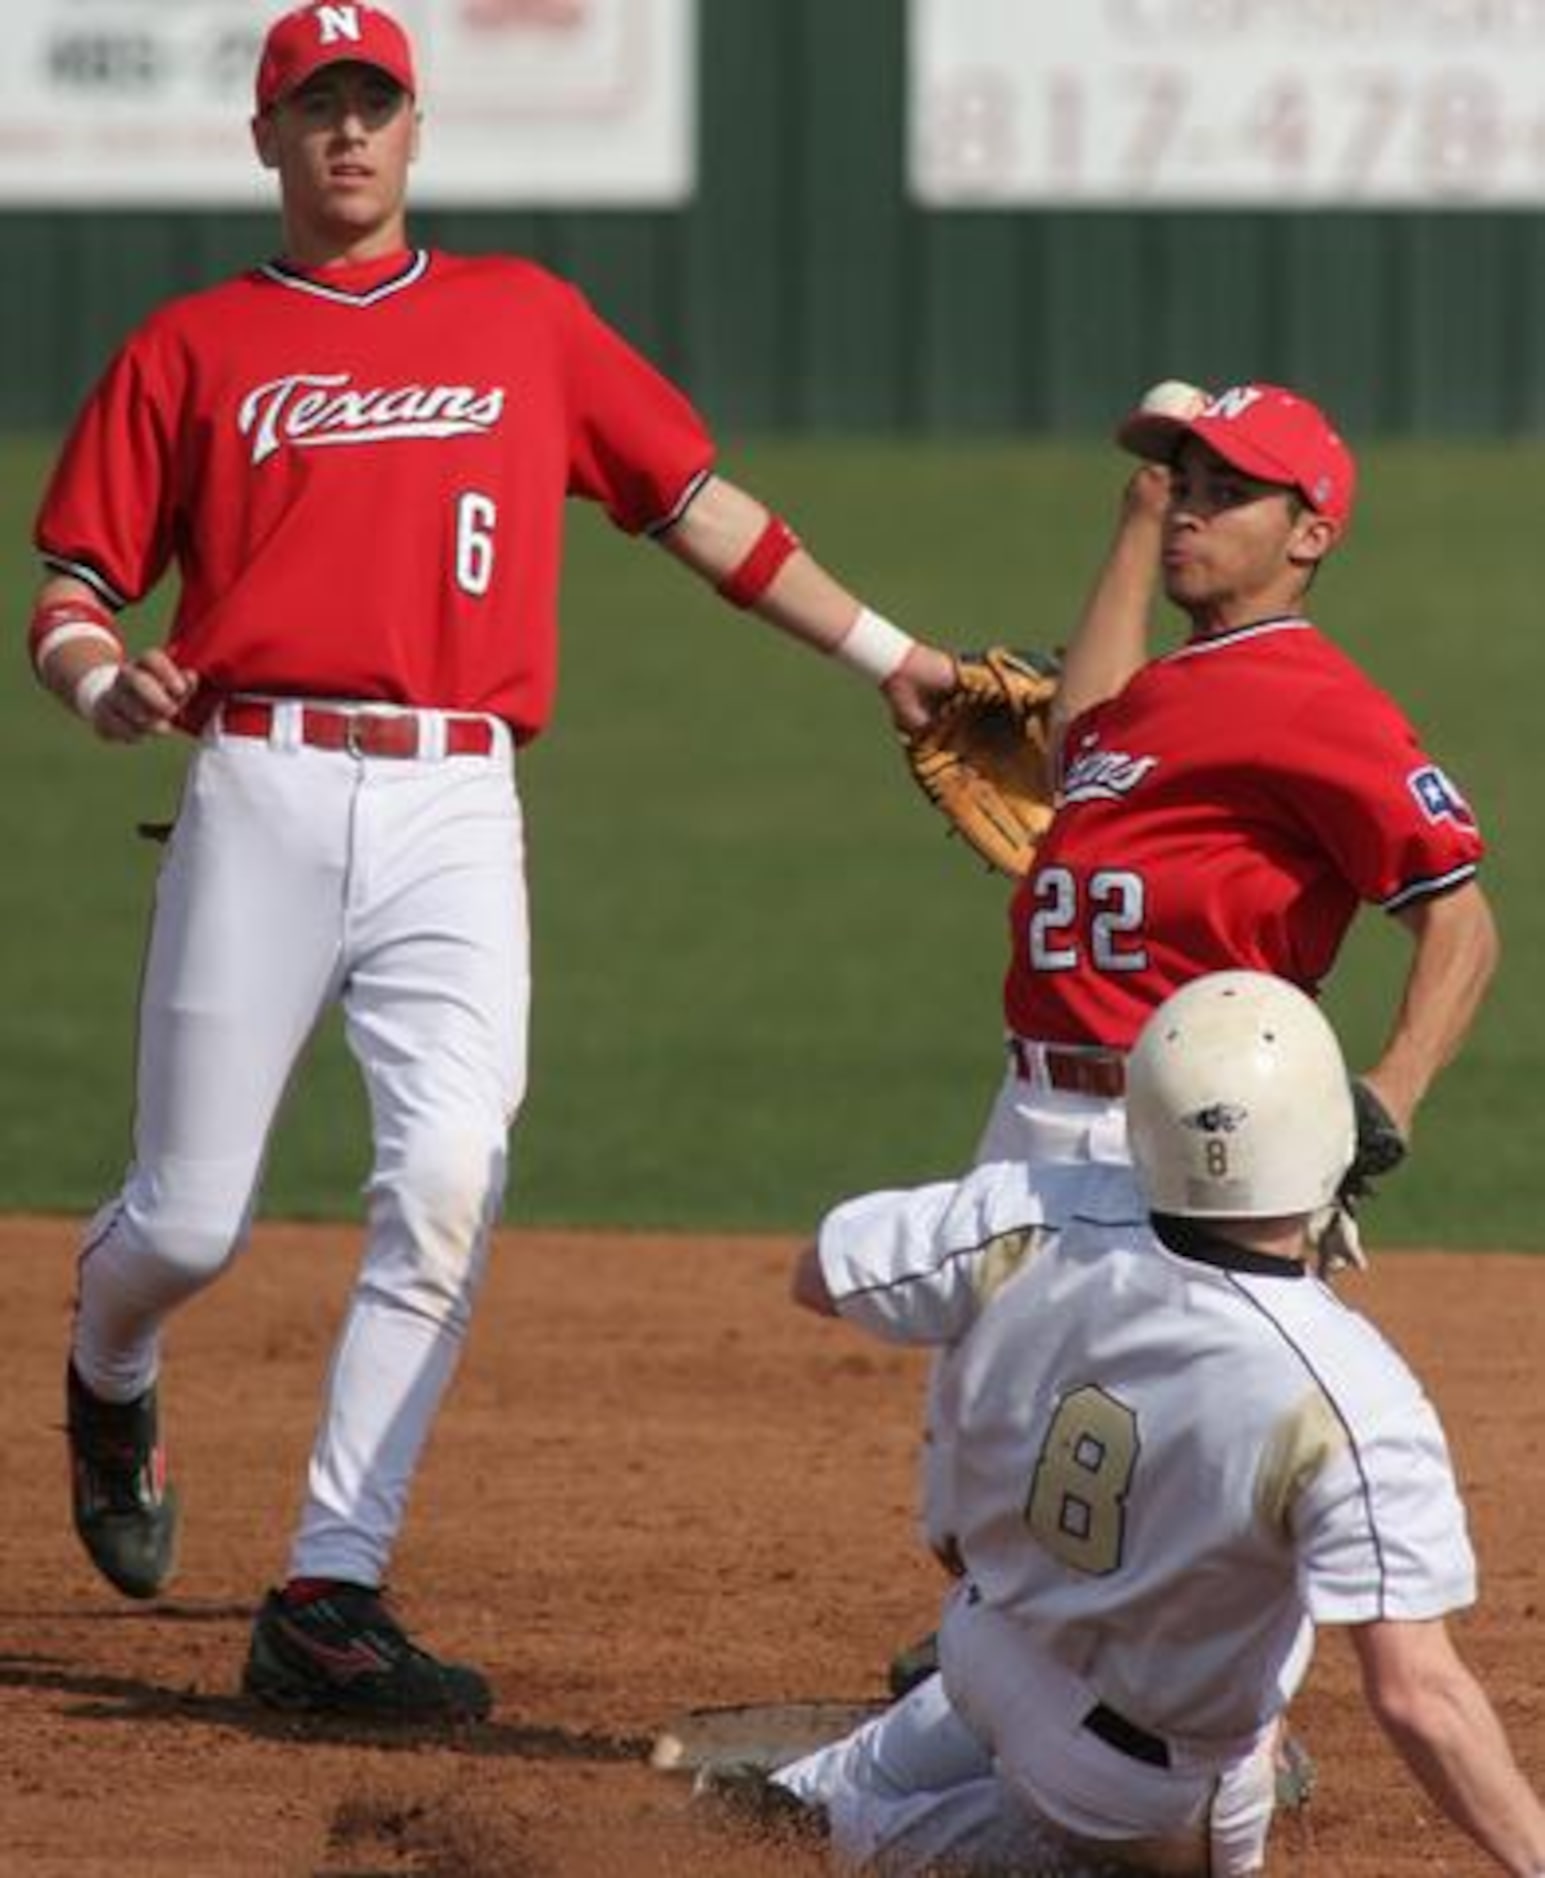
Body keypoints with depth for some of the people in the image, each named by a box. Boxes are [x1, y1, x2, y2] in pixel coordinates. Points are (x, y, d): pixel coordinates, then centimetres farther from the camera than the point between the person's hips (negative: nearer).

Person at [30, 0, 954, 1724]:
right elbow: (72, 595, 7)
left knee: (448, 1183, -16)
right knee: (191, 1221, 0)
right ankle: (110, 1385, 38)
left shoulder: (526, 319, 16)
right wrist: (102, 682, -15)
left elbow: (692, 501, 20)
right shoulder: (192, 348, 10)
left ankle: (326, 1604, -13)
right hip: (266, 792, -1)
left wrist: (879, 650, 15)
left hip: (456, 814, 1)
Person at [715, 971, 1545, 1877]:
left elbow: (820, 1275, -5)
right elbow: (1416, 1692, -39)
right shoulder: (1351, 1401, -38)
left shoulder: (1034, 1222, -25)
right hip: (1160, 1787, -5)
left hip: (988, 1651, 5)